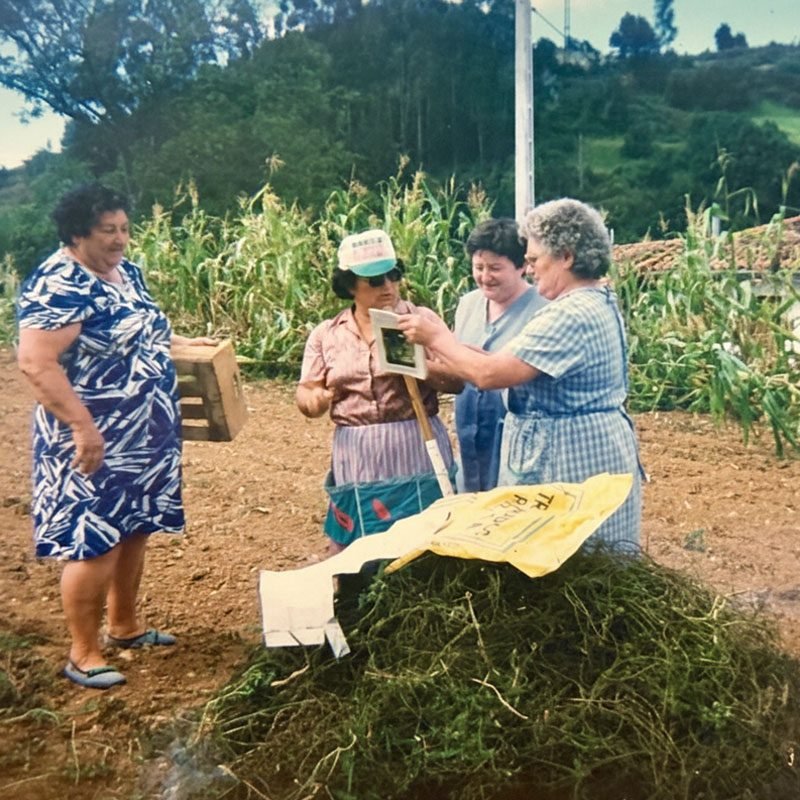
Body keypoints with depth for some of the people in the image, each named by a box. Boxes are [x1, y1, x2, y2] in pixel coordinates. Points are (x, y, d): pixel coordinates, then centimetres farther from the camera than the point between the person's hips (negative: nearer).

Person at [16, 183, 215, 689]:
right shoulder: (59, 286, -19)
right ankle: (83, 654, 16)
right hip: (96, 443, -9)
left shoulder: (127, 272, 10)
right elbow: (36, 362, -27)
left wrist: (185, 343, 15)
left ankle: (125, 626, 37)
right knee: (94, 544, -1)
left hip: (143, 438, 9)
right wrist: (83, 427, -30)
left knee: (134, 533, 18)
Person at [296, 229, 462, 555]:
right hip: (355, 459, 2)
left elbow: (457, 380, -1)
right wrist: (316, 400, -15)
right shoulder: (326, 334, 7)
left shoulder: (422, 320, 2)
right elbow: (305, 393, 8)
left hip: (417, 454, -1)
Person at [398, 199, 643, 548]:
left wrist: (437, 338, -10)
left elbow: (489, 374, -24)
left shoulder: (572, 314, -21)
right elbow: (519, 366, 11)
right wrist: (445, 343, 5)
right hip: (593, 451, 10)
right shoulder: (598, 302, 12)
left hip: (572, 461, -10)